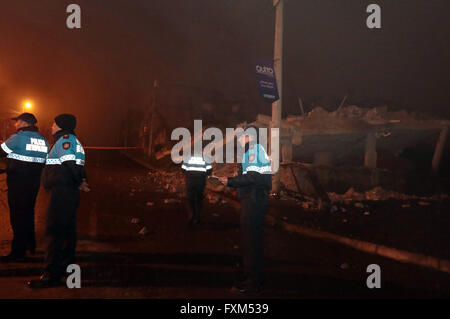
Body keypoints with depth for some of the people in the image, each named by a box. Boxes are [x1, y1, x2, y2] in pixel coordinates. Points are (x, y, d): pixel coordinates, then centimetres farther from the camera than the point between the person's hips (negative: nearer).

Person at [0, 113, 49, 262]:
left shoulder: (18, 137, -12)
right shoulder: (43, 140, 9)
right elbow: (45, 161, 12)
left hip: (18, 182, -7)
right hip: (35, 182, 7)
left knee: (17, 216, -3)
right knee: (28, 213, 21)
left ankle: (18, 252, -1)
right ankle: (30, 244, 32)